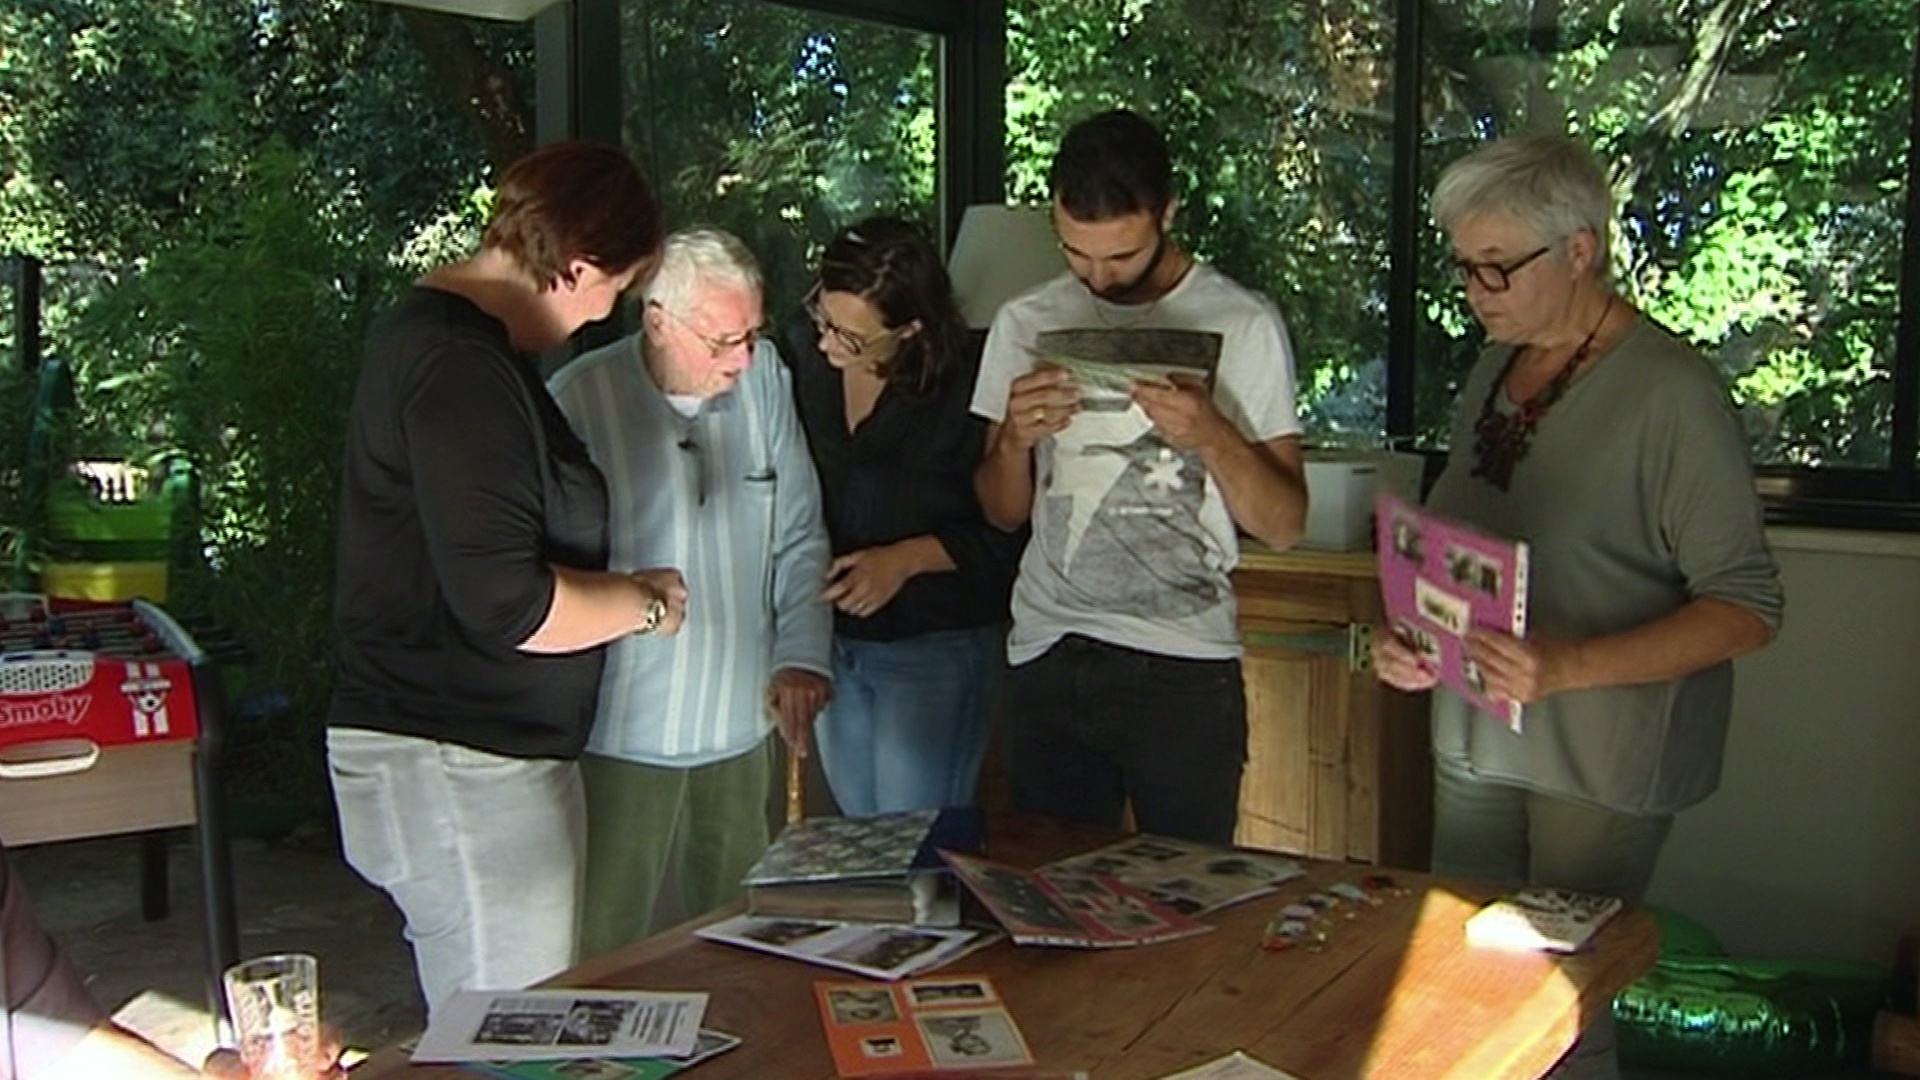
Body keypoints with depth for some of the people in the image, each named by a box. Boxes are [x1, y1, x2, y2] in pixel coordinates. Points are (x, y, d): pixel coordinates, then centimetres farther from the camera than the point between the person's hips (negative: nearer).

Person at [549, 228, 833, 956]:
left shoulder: (763, 377, 3)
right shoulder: (581, 398, -12)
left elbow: (799, 537, 7)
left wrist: (801, 655, -2)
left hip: (738, 726, 5)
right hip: (623, 733, -4)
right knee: (608, 957, 4)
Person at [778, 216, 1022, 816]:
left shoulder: (965, 387, -20)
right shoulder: (800, 354, -6)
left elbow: (1008, 530, -12)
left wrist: (908, 558, -20)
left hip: (932, 647, -5)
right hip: (830, 636, 5)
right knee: (856, 836, 20)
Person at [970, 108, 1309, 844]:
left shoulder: (1244, 327, -2)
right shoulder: (1025, 325, 8)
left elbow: (1284, 525, -3)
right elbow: (1003, 513, 12)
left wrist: (1210, 435, -19)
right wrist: (1015, 437, -8)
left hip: (1185, 670, -2)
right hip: (1046, 663, 3)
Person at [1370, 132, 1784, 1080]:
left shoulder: (1670, 391, -14)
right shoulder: (1494, 374, 10)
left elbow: (1747, 609, -16)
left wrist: (1570, 666, -28)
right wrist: (1408, 637, -1)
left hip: (1603, 760, -6)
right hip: (1474, 741, 7)